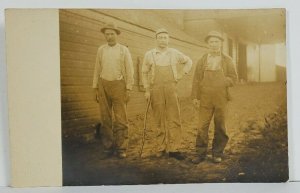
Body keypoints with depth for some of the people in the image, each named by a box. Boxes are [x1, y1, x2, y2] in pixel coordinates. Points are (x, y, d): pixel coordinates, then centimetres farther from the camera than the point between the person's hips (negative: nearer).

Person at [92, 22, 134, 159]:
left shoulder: (123, 50, 5)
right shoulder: (101, 50, 11)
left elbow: (129, 71, 4)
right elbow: (97, 69, 13)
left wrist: (128, 89, -3)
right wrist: (95, 88, 8)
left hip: (118, 85, -2)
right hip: (103, 85, 2)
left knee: (121, 118, -5)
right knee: (105, 118, 3)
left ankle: (121, 148, 1)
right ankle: (108, 147, 12)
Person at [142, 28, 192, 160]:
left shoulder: (175, 53, 6)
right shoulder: (149, 54, 4)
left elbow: (188, 62, 21)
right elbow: (144, 72, 9)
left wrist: (181, 75, 9)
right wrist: (147, 90, 2)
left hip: (171, 89, 1)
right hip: (156, 90, 0)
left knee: (174, 119, -3)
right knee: (159, 120, 4)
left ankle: (173, 149, 1)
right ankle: (161, 148, 12)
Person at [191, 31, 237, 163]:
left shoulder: (227, 60, 8)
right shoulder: (202, 60, 9)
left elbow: (233, 77, 5)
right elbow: (196, 79, 6)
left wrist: (222, 82, -13)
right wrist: (195, 97, 0)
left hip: (221, 99, 0)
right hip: (205, 99, 0)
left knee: (220, 127, 5)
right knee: (202, 126, -3)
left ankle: (217, 153, 17)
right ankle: (201, 153, 6)